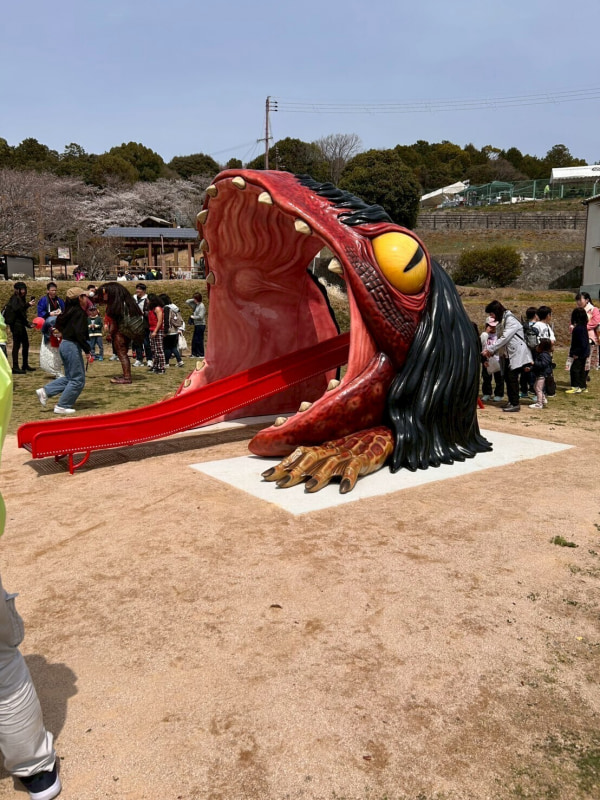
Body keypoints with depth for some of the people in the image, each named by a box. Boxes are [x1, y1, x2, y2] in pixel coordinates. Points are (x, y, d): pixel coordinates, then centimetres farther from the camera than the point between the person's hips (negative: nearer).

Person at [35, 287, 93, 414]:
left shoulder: (71, 311, 13)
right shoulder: (79, 312, -14)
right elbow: (79, 334, -21)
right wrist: (87, 351, -19)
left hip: (64, 344, 10)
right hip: (72, 346, -10)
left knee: (70, 377, 19)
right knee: (78, 379, -1)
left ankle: (45, 391, 14)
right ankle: (62, 406, 3)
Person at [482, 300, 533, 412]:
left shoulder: (510, 320, -16)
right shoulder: (501, 322, 14)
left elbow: (504, 338, -22)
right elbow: (499, 339, 11)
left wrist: (490, 349, -19)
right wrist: (491, 351, -4)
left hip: (518, 353, -9)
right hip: (509, 354, 9)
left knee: (512, 377, -10)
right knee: (507, 376, 9)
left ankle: (515, 404, -6)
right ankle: (511, 401, 19)